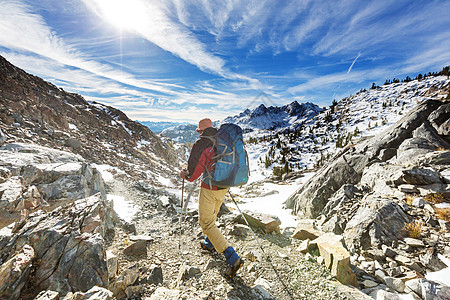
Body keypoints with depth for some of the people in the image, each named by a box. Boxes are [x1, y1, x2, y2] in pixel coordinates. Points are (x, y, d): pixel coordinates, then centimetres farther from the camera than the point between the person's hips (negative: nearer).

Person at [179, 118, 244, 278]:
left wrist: (184, 174, 6)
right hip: (224, 186, 8)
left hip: (209, 189, -7)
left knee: (206, 223, 5)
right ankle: (210, 243, 49)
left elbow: (193, 174, -16)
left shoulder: (201, 144, -17)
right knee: (211, 215, 28)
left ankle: (233, 258, 3)